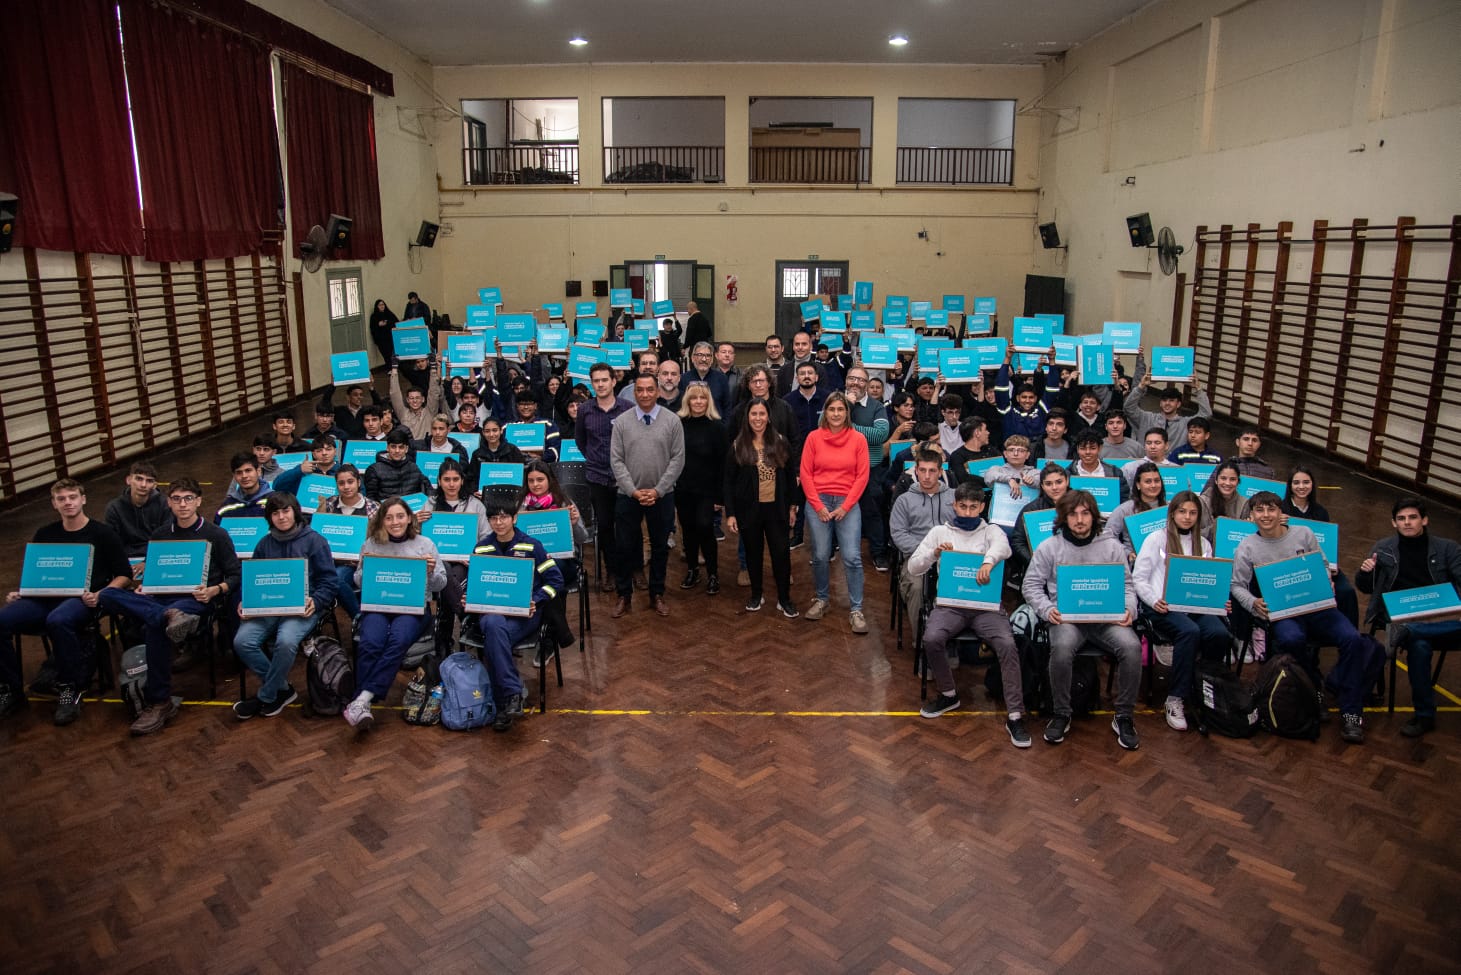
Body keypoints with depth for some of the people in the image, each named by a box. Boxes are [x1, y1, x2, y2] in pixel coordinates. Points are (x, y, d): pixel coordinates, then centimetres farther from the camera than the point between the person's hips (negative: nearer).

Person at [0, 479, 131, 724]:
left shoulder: (103, 533, 6)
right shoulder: (44, 535, 19)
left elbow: (124, 575, 3)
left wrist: (99, 595, -14)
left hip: (82, 600, -4)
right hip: (45, 598, 5)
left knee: (58, 620, -39)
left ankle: (70, 689, -23)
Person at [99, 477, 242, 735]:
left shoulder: (216, 535, 3)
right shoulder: (160, 534, 17)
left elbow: (236, 575, 2)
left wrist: (216, 590, -17)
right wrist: (143, 588, 1)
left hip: (197, 601, -5)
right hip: (163, 599, 5)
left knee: (154, 627, -35)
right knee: (108, 596, -21)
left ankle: (159, 703, -26)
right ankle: (171, 617, -41)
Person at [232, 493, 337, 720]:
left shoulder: (314, 541, 3)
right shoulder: (264, 544, 17)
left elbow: (329, 580, -1)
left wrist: (315, 601, -18)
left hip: (302, 606, -5)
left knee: (286, 641, -34)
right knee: (242, 641, -23)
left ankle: (266, 697, -9)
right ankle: (282, 689, -4)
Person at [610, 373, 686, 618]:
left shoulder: (672, 421, -4)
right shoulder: (622, 421, -2)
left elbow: (678, 459, -5)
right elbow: (616, 460, -3)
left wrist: (658, 490, -11)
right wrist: (634, 491, -12)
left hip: (662, 496, 0)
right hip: (628, 495, 0)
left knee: (660, 547, 12)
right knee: (625, 547, 6)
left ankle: (657, 594, 27)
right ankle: (624, 595, 21)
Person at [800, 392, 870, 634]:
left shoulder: (858, 439, 2)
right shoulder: (814, 437, 2)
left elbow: (862, 476, 1)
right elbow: (805, 474, 1)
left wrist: (845, 507, -6)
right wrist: (819, 507, -5)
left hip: (847, 504, 0)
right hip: (818, 502, 1)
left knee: (852, 557, -6)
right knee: (820, 556, 3)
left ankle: (856, 609, 3)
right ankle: (822, 599, 25)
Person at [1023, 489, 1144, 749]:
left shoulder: (1112, 546, 12)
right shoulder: (1049, 547, 7)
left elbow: (1127, 584, 14)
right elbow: (1031, 585, 8)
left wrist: (1129, 609, -6)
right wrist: (1047, 609, -9)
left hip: (1106, 617, 2)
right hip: (1067, 618, -2)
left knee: (1131, 646, -28)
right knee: (1062, 647, -35)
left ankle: (1124, 717, -9)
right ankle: (1061, 715, -13)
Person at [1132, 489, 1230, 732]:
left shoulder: (1203, 544, 22)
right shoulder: (1157, 539, 8)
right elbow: (1138, 578, 3)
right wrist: (1154, 601, -14)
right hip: (1163, 607, -4)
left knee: (1220, 634, -28)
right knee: (1189, 632, -35)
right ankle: (1176, 699, -26)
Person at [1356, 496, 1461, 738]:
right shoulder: (1383, 549, 15)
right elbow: (1366, 588, 18)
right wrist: (1365, 572, -7)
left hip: (1439, 619, 1)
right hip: (1401, 615, -1)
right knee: (1419, 645, -32)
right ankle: (1424, 715, -23)